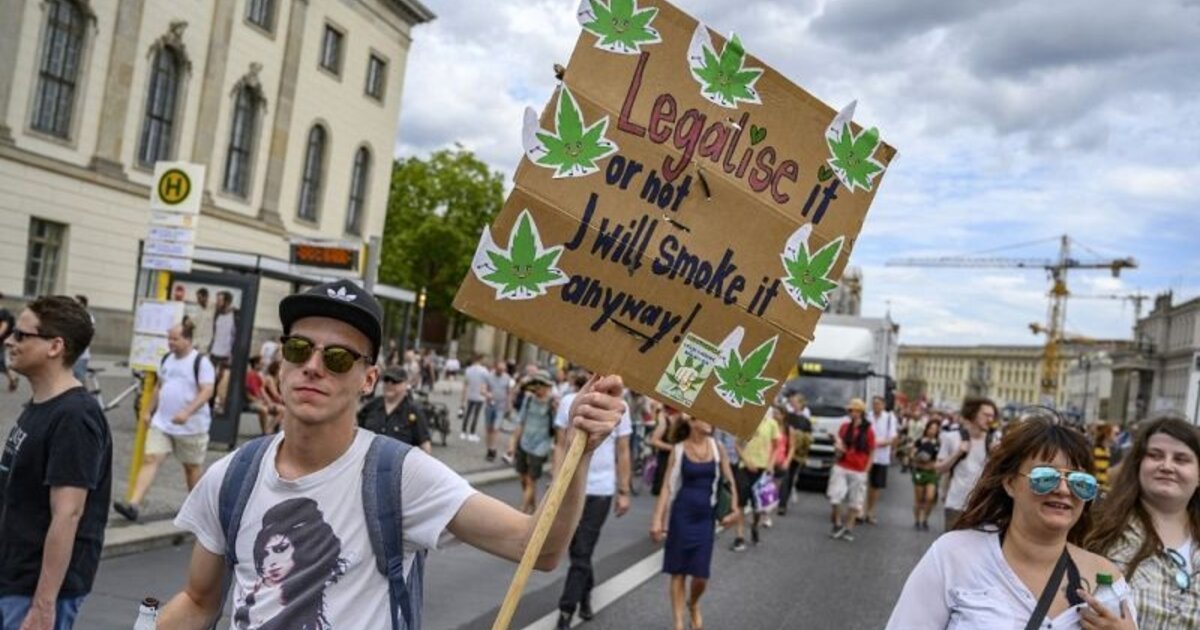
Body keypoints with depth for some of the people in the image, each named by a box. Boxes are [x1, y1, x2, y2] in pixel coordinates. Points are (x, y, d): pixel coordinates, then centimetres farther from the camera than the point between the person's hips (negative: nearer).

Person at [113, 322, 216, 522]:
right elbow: (159, 387, 20)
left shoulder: (200, 361, -12)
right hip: (161, 423, 5)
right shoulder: (167, 359, 9)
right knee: (150, 459, -8)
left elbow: (207, 391, -20)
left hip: (191, 426, -5)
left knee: (192, 466, 10)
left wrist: (187, 412, -30)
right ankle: (134, 505, -15)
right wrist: (149, 411, 17)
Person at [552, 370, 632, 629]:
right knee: (578, 549, 14)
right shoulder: (569, 401, -2)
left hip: (600, 490, -2)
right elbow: (560, 446, 0)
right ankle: (586, 591, 39)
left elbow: (622, 453, 1)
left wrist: (623, 492, 1)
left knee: (582, 553, -1)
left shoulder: (618, 406, -4)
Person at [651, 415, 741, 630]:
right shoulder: (679, 450, -5)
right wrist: (658, 519, -9)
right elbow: (668, 486, -5)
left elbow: (730, 481, 6)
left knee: (701, 574, 3)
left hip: (706, 517, 2)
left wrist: (735, 508, -8)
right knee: (679, 571, 6)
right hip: (681, 515, -2)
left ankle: (693, 605, 35)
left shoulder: (717, 448, 1)